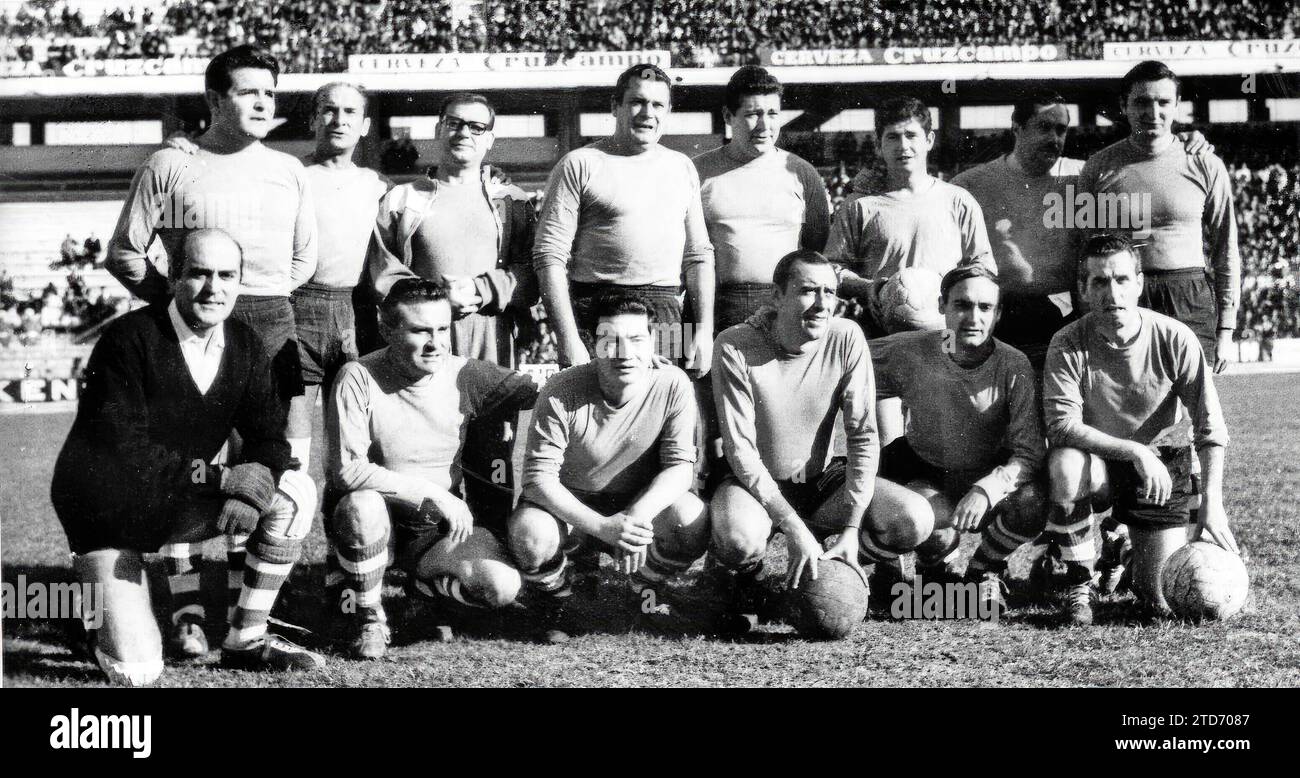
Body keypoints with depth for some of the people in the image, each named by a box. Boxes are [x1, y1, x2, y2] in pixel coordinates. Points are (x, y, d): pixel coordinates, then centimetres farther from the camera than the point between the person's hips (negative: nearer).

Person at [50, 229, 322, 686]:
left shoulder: (245, 347, 0)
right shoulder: (128, 340, -19)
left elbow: (269, 438, 0)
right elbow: (124, 450, -24)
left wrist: (253, 487, -24)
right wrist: (223, 477, -28)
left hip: (180, 503, 6)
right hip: (107, 514, -6)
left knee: (296, 492, -14)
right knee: (138, 672, -19)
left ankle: (247, 639, -2)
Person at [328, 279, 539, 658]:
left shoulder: (464, 375, -6)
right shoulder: (359, 378, -17)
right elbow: (347, 471, -24)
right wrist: (434, 494, -25)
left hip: (439, 526, 3)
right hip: (378, 514, -3)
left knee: (502, 586, -21)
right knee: (362, 506, -38)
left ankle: (427, 584, 15)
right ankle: (368, 615, -10)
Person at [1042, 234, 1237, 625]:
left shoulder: (1174, 339, -14)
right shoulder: (1067, 345, -15)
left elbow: (1210, 427, -11)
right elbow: (1063, 424, -24)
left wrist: (1211, 502, -20)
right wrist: (1135, 451, -32)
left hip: (1160, 464, 0)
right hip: (1097, 463, 0)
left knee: (1166, 599, -12)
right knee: (1065, 464, -38)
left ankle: (1125, 546, 26)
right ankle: (1079, 582, -16)